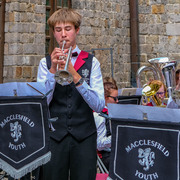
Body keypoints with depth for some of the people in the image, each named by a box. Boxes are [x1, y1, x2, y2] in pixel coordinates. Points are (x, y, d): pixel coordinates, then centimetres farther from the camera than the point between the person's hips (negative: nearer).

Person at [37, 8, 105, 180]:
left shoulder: (91, 62, 4)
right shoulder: (46, 63, 7)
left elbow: (99, 105, -7)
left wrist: (75, 75, -17)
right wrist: (53, 70, -13)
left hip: (84, 135, 0)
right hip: (54, 135, 1)